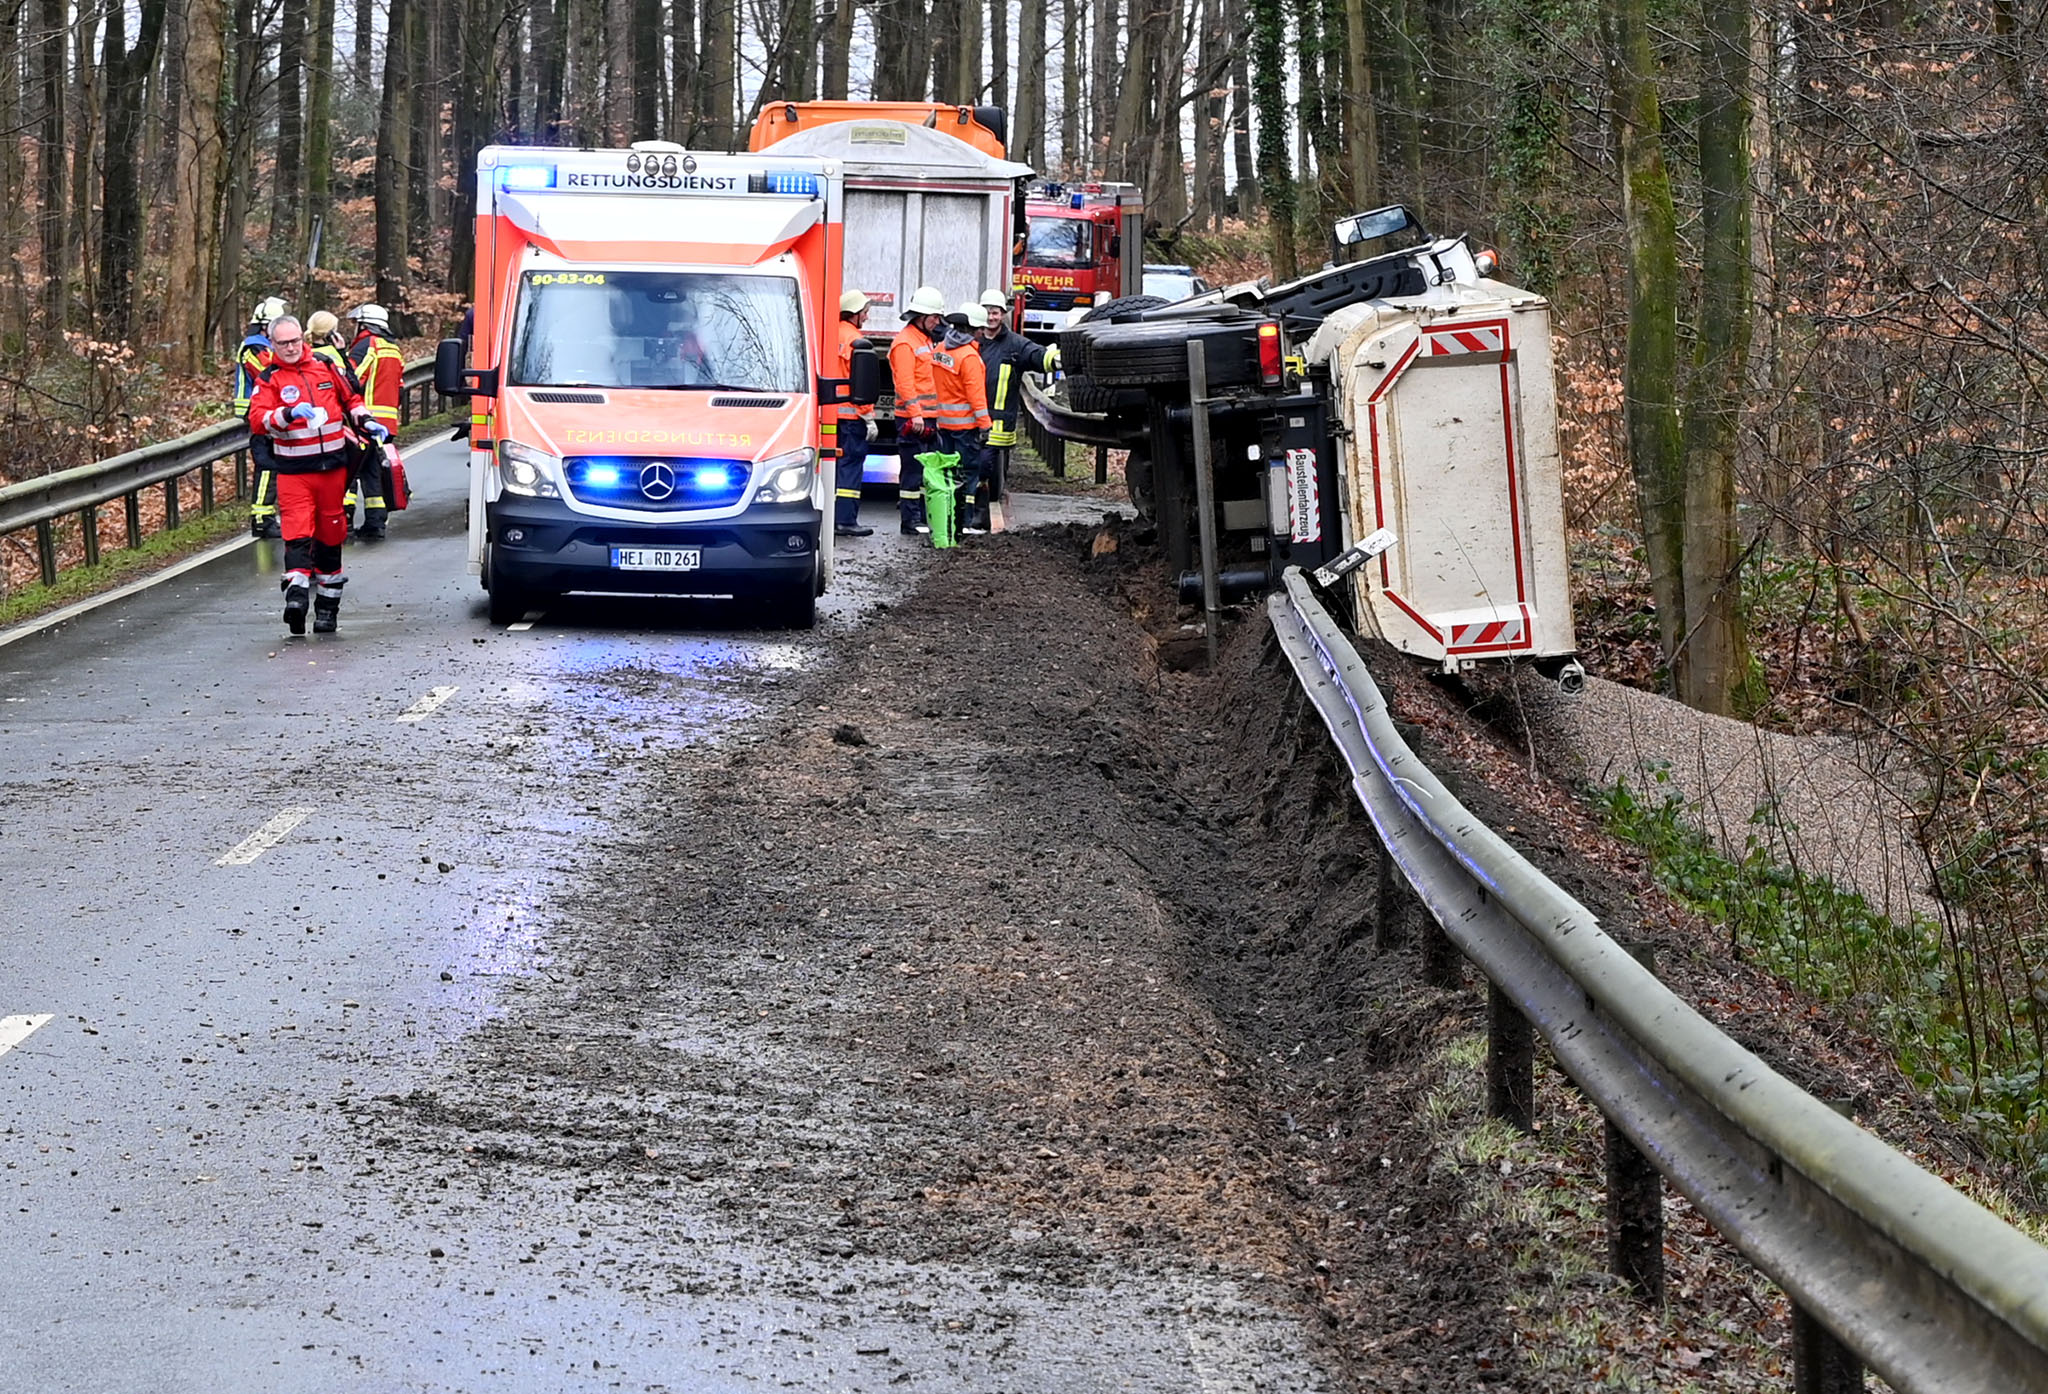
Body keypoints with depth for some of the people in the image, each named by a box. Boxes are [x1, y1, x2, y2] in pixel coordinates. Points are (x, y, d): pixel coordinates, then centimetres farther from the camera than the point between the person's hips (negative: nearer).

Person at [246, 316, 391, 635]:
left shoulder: (325, 366, 9)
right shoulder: (269, 380, 0)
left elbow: (350, 398, 23)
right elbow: (257, 420, -15)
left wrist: (367, 422, 7)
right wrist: (289, 413, -30)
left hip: (333, 465, 3)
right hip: (293, 470, -3)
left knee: (330, 534, 9)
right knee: (297, 532, -18)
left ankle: (327, 605, 19)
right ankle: (297, 593, -32)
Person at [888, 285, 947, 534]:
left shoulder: (928, 340, 19)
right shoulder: (905, 342, -11)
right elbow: (905, 382, -19)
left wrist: (936, 414, 21)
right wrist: (915, 413, -25)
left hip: (930, 417, 10)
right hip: (912, 419, -10)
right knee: (913, 469, -7)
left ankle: (923, 516, 17)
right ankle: (910, 520, -4)